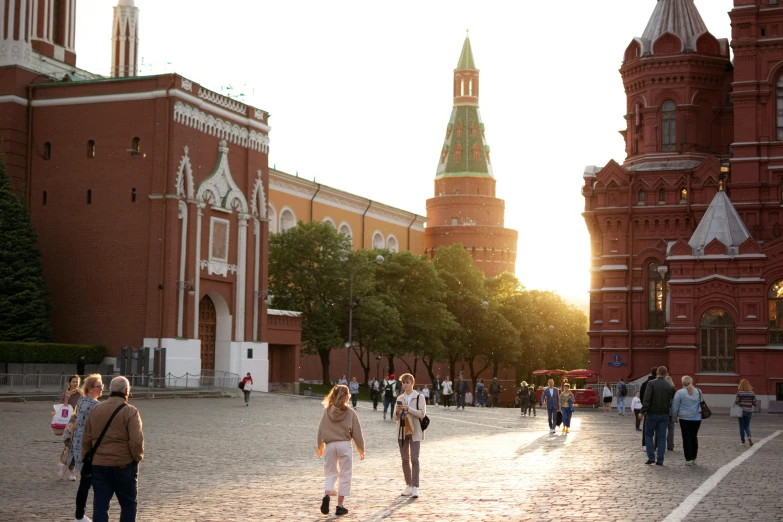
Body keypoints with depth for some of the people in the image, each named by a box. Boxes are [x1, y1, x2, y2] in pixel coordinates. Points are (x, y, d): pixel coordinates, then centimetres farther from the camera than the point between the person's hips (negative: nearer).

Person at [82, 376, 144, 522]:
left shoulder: (95, 410, 6)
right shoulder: (130, 411, -10)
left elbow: (86, 439, 10)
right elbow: (137, 441, -16)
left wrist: (86, 459, 19)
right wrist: (138, 458, 0)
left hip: (98, 465, 4)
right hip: (124, 465, -4)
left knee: (100, 505, 5)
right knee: (128, 504, 10)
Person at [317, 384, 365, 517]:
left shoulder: (327, 411, 1)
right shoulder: (350, 412, -6)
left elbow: (321, 430, 7)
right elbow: (357, 433, -2)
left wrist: (320, 447, 22)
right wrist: (361, 450, 10)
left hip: (330, 445, 3)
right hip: (345, 445, -3)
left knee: (330, 473, 14)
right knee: (344, 476, 7)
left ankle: (327, 495, -14)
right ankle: (340, 506, 7)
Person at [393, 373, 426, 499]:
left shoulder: (419, 397, -2)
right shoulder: (400, 398, 11)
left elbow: (422, 413, -12)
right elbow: (395, 418, 11)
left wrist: (409, 408, -22)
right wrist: (397, 411, -11)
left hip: (414, 432, -5)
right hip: (402, 431, 5)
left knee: (414, 459, -10)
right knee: (405, 459, 8)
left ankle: (415, 487, -13)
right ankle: (408, 485, 15)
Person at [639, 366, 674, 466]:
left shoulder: (651, 384, -10)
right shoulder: (669, 386, 2)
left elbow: (646, 399, -16)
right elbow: (672, 402, 3)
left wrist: (643, 411, -12)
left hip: (652, 414, -3)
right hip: (664, 415, 3)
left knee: (648, 435, 10)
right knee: (661, 437, 8)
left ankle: (651, 457, 1)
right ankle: (660, 460, 5)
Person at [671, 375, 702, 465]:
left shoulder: (680, 392, -8)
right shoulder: (699, 391, 6)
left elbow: (675, 407, -5)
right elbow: (701, 403, 16)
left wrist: (675, 418, 7)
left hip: (685, 419, -4)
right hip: (697, 419, 4)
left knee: (686, 438, 1)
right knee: (694, 438, 14)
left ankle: (688, 459, -2)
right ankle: (693, 458, 19)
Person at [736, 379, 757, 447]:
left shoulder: (739, 392, -10)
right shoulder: (752, 393, 0)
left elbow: (736, 402, -13)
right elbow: (754, 403, 0)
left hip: (741, 411, -2)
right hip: (749, 411, 2)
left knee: (742, 427, 8)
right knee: (747, 426, 13)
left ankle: (742, 442, 10)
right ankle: (749, 437, -14)